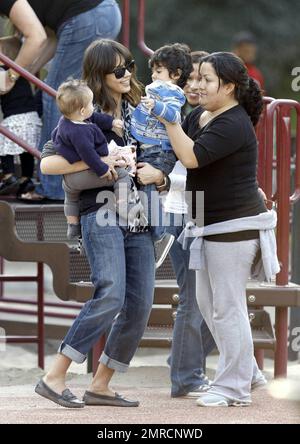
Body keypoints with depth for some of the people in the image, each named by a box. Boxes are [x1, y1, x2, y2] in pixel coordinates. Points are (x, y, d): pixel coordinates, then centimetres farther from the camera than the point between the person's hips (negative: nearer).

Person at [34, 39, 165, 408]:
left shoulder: (136, 111, 15)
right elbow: (47, 163, -11)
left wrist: (157, 174, -3)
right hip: (101, 214, -6)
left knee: (140, 304, -1)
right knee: (110, 296, -20)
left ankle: (100, 386, 8)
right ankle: (53, 377, -14)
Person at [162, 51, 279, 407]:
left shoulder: (233, 125, -19)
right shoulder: (200, 116, 10)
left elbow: (191, 157, -27)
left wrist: (168, 118, -24)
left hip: (234, 227, -10)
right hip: (212, 226, 10)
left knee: (227, 306, -4)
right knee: (207, 301, 16)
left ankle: (234, 388, 5)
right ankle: (247, 372, 27)